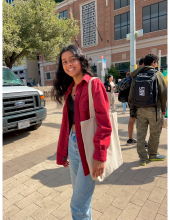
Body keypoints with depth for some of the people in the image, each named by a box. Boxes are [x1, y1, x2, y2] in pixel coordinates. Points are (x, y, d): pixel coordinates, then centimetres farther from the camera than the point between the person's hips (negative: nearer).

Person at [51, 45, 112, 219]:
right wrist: (62, 152, 12)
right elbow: (66, 122, 11)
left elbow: (104, 124, -16)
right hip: (72, 144, 7)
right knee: (79, 192, 23)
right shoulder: (69, 88, 9)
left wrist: (100, 156, -18)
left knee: (78, 205, 5)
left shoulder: (94, 84, -12)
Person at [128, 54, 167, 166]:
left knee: (141, 134, 8)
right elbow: (163, 93, -4)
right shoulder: (157, 74, -3)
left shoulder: (137, 76, 9)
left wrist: (133, 107, 12)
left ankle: (143, 158, 18)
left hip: (140, 110, 4)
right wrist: (163, 108, 6)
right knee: (155, 133, 13)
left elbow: (131, 94, 5)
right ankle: (153, 154, 28)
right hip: (154, 109, -4)